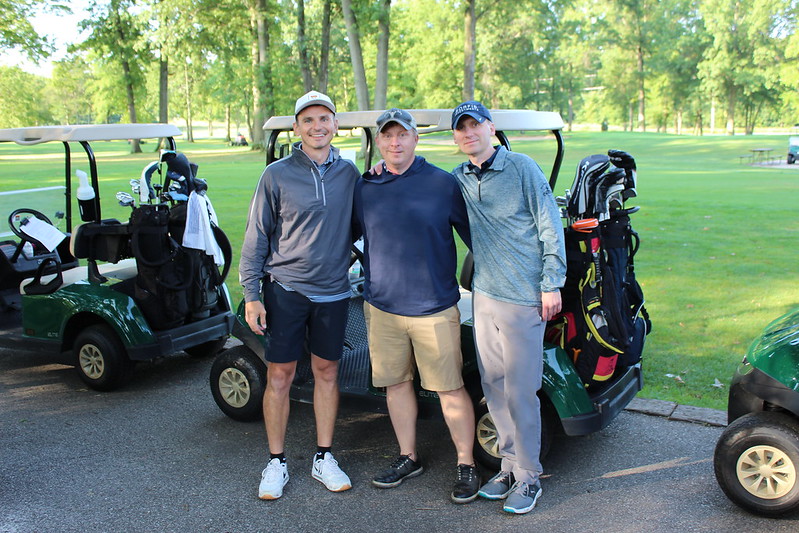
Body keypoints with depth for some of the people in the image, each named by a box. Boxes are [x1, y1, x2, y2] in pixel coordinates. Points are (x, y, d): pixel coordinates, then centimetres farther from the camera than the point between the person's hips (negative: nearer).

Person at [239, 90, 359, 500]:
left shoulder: (348, 173, 5)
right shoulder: (277, 175, -4)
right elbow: (256, 237, -2)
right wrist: (251, 294, -6)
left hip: (332, 291, 3)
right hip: (285, 289, -2)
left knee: (327, 373, 10)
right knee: (279, 376, 3)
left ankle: (323, 458, 24)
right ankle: (276, 462, 18)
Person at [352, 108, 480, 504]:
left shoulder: (443, 183, -3)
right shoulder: (363, 188, 6)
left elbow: (472, 234, 2)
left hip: (434, 308, -3)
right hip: (381, 307, 4)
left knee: (450, 388, 2)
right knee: (396, 383, 13)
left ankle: (466, 465, 18)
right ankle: (408, 457, 30)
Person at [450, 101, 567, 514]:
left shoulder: (522, 168, -5)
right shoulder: (457, 179, 10)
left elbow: (551, 228, -5)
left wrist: (551, 284, -8)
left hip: (524, 297, -5)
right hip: (483, 294, 5)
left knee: (520, 390, -2)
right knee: (493, 386, 11)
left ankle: (528, 477, 13)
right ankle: (510, 465, 26)